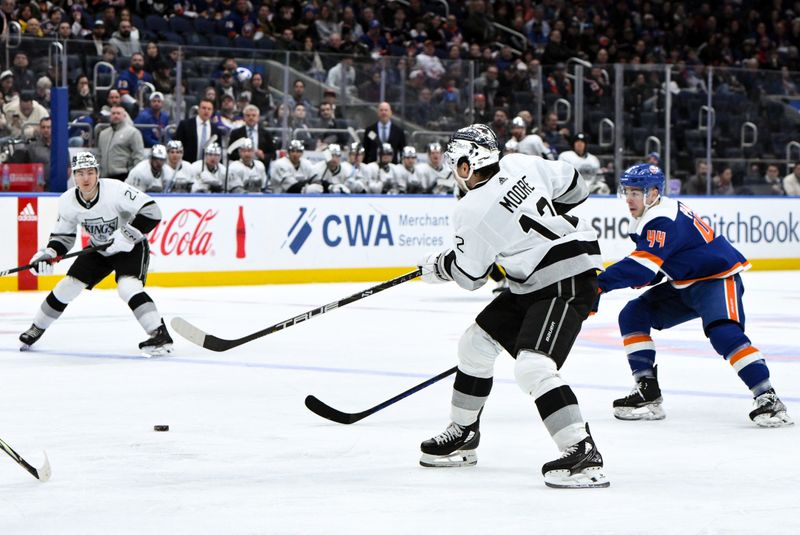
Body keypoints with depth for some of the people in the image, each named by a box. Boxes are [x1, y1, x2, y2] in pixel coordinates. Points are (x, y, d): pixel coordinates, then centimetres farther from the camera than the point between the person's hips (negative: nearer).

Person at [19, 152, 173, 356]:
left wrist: (128, 233, -36)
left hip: (131, 247, -6)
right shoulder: (67, 202, -13)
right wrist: (48, 253, -18)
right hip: (99, 249, 6)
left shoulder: (115, 190, -30)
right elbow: (62, 236, 0)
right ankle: (36, 329, 23)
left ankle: (160, 335, -31)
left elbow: (151, 210, -29)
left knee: (128, 286, -30)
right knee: (67, 285, 3)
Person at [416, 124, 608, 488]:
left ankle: (583, 454, -31)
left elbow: (469, 275, -6)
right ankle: (464, 434, 31)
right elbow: (572, 187, 11)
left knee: (533, 367, -25)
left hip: (566, 284, -10)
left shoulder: (473, 212, -20)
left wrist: (435, 267, 15)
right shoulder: (520, 165, -2)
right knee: (475, 344, 16)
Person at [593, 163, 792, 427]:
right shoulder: (650, 216, 7)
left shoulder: (663, 221, -24)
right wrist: (648, 276, -5)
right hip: (685, 284, 10)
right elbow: (659, 259, 17)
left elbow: (643, 264, -35)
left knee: (724, 333, -32)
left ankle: (768, 400, -30)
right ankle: (648, 393, 0)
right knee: (633, 315, 2)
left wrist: (601, 283, -43)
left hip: (718, 279, -10)